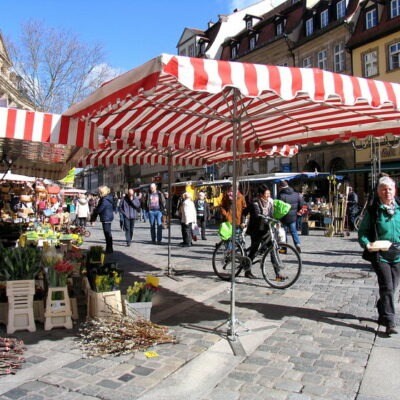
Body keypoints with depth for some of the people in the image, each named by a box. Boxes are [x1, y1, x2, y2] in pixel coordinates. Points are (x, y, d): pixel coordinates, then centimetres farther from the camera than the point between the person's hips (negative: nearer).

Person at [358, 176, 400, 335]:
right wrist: (367, 244, -20)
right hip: (379, 255, -4)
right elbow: (362, 231, -2)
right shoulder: (372, 211, -4)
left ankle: (383, 315, 31)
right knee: (387, 287, -11)